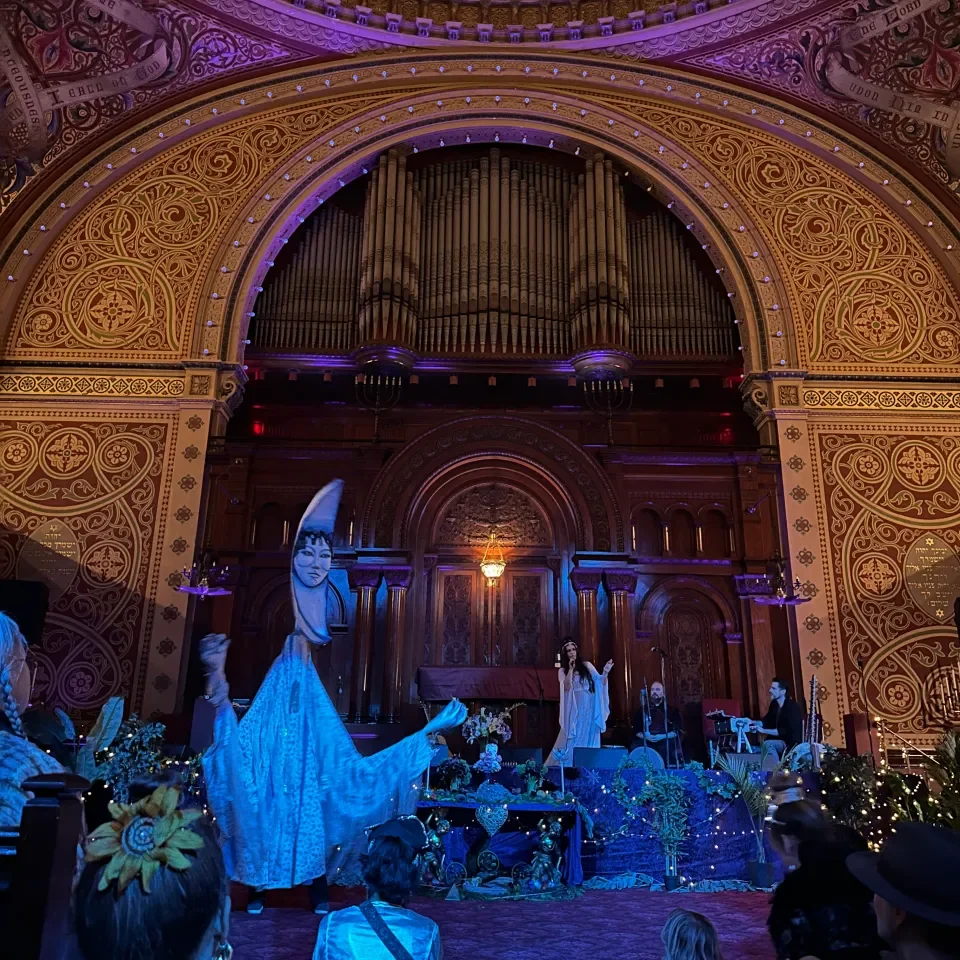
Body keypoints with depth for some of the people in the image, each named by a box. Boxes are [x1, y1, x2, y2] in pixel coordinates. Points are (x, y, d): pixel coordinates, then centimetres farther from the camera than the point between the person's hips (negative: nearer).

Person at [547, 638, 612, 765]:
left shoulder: (586, 665, 6)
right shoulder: (563, 671, 4)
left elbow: (599, 682, 1)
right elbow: (566, 687, -13)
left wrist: (605, 673, -18)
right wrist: (571, 669, -17)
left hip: (590, 709, 1)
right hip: (574, 710, -1)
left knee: (589, 741, 4)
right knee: (572, 741, 1)